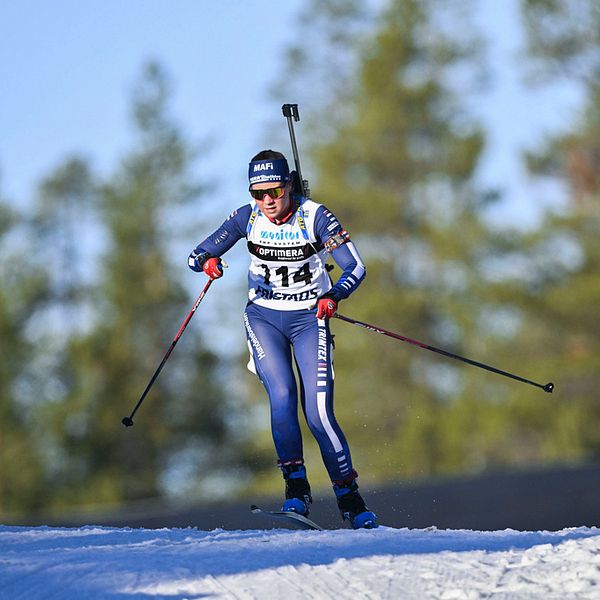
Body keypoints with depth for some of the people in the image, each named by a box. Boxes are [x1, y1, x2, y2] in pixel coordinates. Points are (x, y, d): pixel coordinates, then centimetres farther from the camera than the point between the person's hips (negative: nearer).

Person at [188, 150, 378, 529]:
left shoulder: (314, 216, -14)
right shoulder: (247, 217, -5)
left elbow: (356, 267, -16)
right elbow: (197, 257, -1)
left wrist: (335, 295, -36)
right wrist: (207, 262, -25)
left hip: (309, 318, -2)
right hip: (264, 318, 2)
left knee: (318, 412, -13)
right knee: (282, 395, -22)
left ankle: (351, 500, -1)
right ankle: (296, 487, -11)